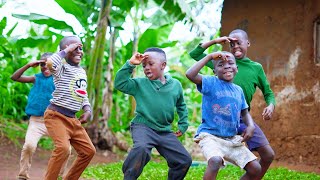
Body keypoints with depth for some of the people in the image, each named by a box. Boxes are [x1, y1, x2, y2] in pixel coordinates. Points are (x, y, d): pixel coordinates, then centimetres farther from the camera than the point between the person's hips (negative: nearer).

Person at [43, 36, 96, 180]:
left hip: (72, 119, 9)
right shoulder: (62, 67, -11)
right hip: (56, 116, -9)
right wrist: (66, 51, -21)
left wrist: (87, 110, 6)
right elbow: (50, 62, -36)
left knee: (89, 151, 11)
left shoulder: (82, 71, 14)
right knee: (63, 147, -30)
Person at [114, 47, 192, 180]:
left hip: (165, 132, 4)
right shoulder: (139, 84, 3)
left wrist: (183, 125, 16)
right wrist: (130, 64, -12)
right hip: (143, 127, -4)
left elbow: (181, 106, 25)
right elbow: (119, 83, -9)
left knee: (185, 160, -3)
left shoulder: (175, 85, 10)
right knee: (141, 148, -36)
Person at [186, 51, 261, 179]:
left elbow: (245, 112, 22)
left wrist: (251, 126, 0)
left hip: (232, 139, 6)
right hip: (210, 136, -6)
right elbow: (190, 74, -22)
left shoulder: (238, 90, 12)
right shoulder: (211, 83, -5)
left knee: (255, 169, 1)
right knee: (215, 160, -36)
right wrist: (209, 57, -17)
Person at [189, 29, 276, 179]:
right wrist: (215, 41, -1)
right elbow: (194, 54, 7)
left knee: (268, 155, -4)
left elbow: (268, 93, 13)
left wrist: (271, 105, -8)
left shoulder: (256, 68, 8)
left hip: (243, 118, 2)